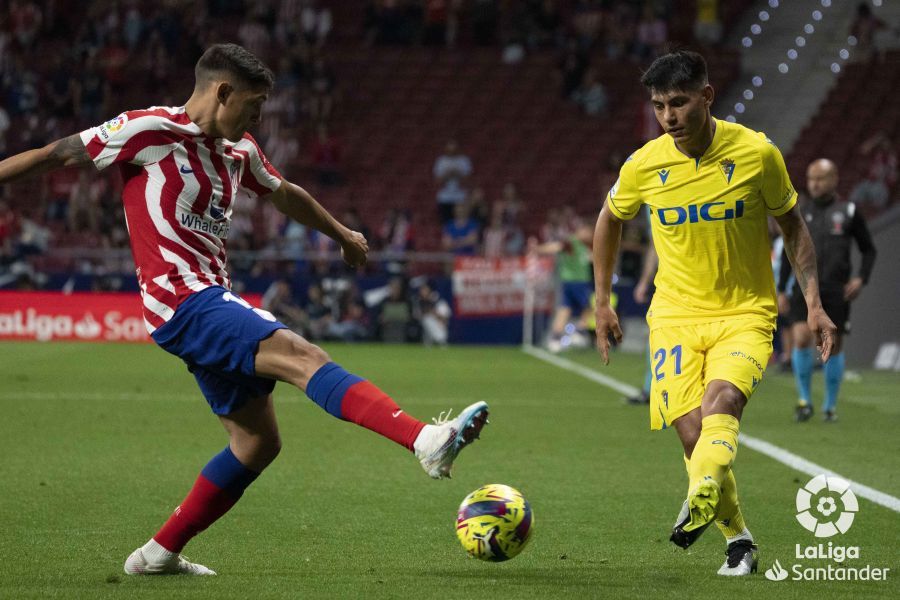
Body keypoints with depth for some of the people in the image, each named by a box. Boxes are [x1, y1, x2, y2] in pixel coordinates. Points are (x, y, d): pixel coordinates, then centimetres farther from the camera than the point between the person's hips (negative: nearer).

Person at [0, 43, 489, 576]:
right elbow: (58, 154, -2)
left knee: (258, 441, 9)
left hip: (215, 302, 10)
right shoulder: (150, 131, -7)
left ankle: (160, 553, 18)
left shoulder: (238, 152, 16)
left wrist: (342, 234, 47)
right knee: (302, 356, -26)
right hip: (181, 299, -10)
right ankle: (428, 441, -44)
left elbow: (283, 193, 35)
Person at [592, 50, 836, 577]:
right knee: (692, 433, -11)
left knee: (721, 401, -30)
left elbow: (792, 224, 6)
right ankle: (739, 539, 7)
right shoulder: (643, 166, -6)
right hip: (676, 314, 1)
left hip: (746, 312, -1)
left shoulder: (757, 153, -9)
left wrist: (814, 304, 0)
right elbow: (610, 220, 15)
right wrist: (602, 302, 17)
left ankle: (701, 502, -47)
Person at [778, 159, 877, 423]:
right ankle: (804, 400, -2)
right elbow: (788, 254, 13)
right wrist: (781, 291, 8)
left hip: (836, 292, -1)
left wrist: (861, 279, -7)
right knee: (802, 340, -16)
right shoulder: (800, 213, 7)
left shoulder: (849, 213, 2)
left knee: (833, 347, 3)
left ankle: (830, 405, 18)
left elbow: (869, 250, 10)